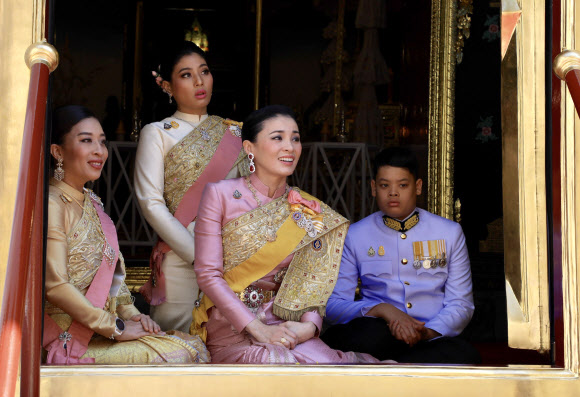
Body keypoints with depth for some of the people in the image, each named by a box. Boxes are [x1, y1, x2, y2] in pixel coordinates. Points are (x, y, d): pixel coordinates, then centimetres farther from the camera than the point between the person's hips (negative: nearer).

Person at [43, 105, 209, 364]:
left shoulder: (91, 204, 16)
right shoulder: (52, 204, -13)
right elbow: (55, 285, -20)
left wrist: (130, 314, 3)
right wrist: (115, 327, -16)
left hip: (102, 330, 9)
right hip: (70, 341, -9)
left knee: (194, 345, -7)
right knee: (179, 355, -18)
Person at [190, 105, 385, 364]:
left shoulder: (310, 211, 10)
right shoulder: (220, 195, 0)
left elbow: (311, 282, 7)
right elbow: (208, 275, -6)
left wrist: (309, 325, -15)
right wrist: (258, 329, -16)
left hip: (285, 327, 3)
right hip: (232, 329, -3)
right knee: (277, 361, -34)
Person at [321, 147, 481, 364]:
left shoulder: (449, 233, 13)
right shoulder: (354, 236, 9)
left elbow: (461, 304, 9)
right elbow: (333, 305, 2)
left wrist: (428, 332, -13)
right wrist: (382, 310, -17)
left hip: (431, 340, 3)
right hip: (382, 336, -3)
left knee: (463, 353, -35)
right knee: (372, 332, -40)